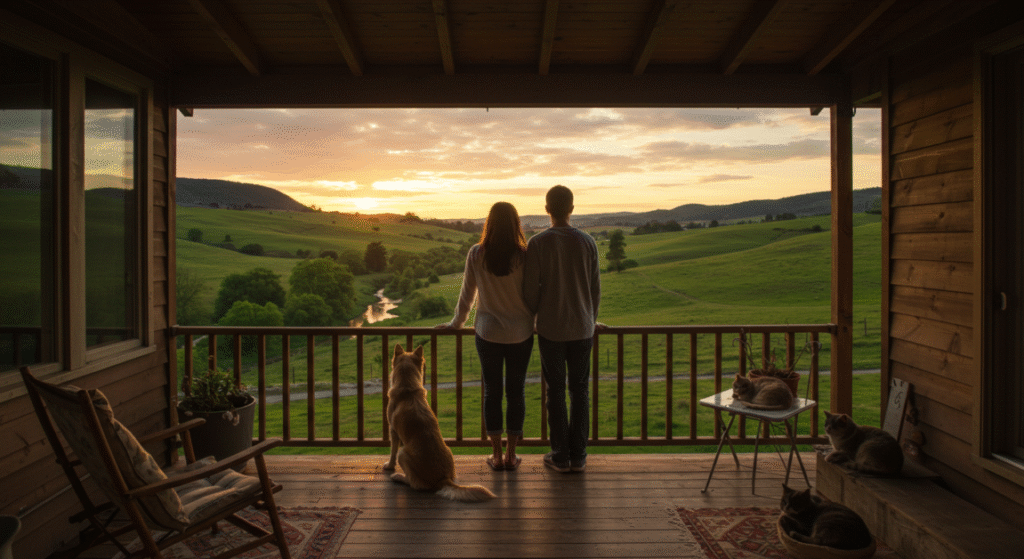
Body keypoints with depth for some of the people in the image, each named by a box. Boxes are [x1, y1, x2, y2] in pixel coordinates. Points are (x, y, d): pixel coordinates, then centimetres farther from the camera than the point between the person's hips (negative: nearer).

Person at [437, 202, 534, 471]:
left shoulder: (476, 254, -7)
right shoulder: (525, 256, -9)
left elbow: (467, 294, 2)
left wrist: (456, 323, 17)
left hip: (488, 333, 0)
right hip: (520, 334, 0)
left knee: (492, 391, 10)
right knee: (516, 392, 10)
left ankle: (497, 456, 17)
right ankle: (511, 456, 18)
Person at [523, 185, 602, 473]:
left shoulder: (537, 243, -8)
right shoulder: (587, 242, -1)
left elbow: (531, 290, -6)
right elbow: (595, 289, 5)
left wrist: (533, 318, 12)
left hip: (550, 329, -2)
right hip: (582, 327, 2)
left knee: (556, 390, 7)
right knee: (579, 390, 10)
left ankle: (560, 455, 13)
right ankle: (578, 456, 14)